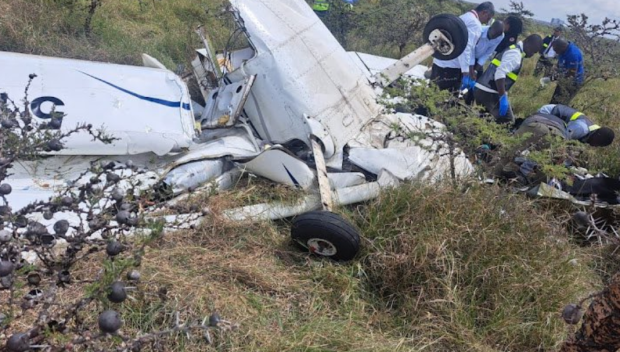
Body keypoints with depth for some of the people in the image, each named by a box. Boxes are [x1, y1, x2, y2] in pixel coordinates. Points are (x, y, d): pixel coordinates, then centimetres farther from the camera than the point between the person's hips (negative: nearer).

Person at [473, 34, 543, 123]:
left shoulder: (514, 50, 20)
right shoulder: (515, 54, -12)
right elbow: (500, 73, -26)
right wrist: (503, 97, -27)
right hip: (489, 93, -10)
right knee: (506, 122, -7)